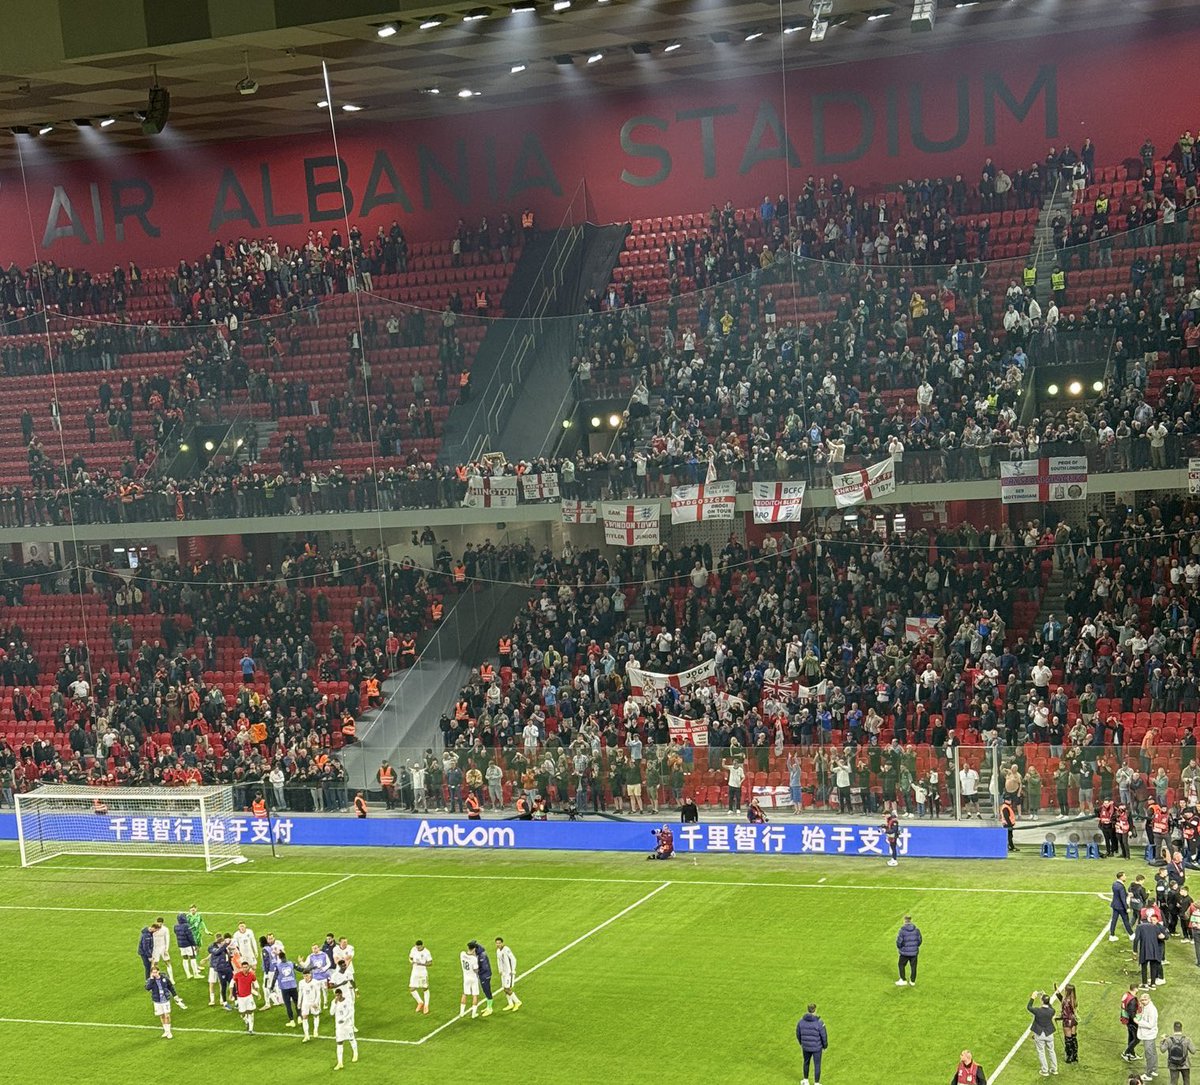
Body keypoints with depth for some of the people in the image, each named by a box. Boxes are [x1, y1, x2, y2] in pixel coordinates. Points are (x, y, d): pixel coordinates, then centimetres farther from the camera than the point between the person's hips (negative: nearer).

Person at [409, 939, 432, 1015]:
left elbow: (430, 963, -12)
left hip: (423, 972, -4)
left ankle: (426, 1006, 23)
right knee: (412, 989, -1)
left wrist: (422, 964, -28)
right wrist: (411, 961, -12)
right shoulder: (413, 950, -3)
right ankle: (420, 1003, 22)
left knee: (425, 989, 7)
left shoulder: (426, 952, -15)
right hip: (415, 972, 4)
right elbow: (410, 958, 11)